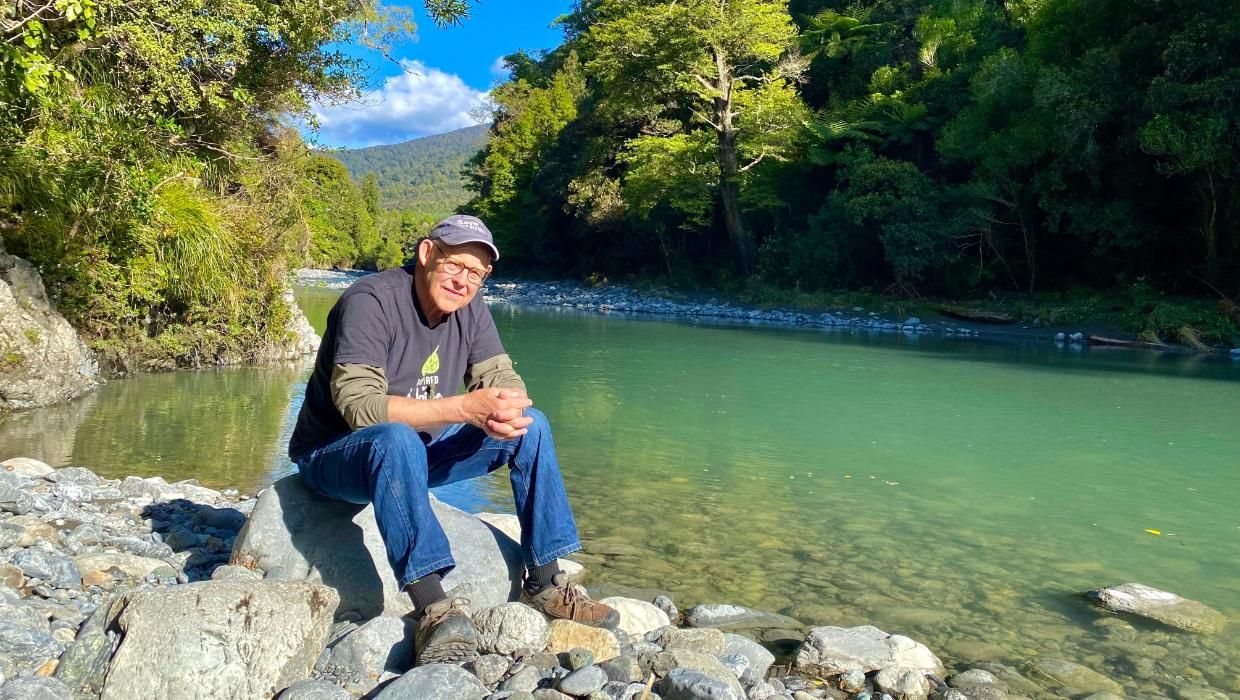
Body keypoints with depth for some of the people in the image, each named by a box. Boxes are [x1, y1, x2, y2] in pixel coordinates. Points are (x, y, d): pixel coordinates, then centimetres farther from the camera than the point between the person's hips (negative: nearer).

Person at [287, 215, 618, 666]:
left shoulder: (467, 307, -1)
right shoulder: (371, 301, -23)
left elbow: (505, 380, -3)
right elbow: (358, 404, -32)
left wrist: (506, 412, -29)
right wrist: (465, 408, -38)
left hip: (420, 451, 7)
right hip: (336, 456, -7)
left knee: (531, 426, -7)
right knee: (398, 439, -41)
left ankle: (545, 584, -5)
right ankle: (434, 607, -40)